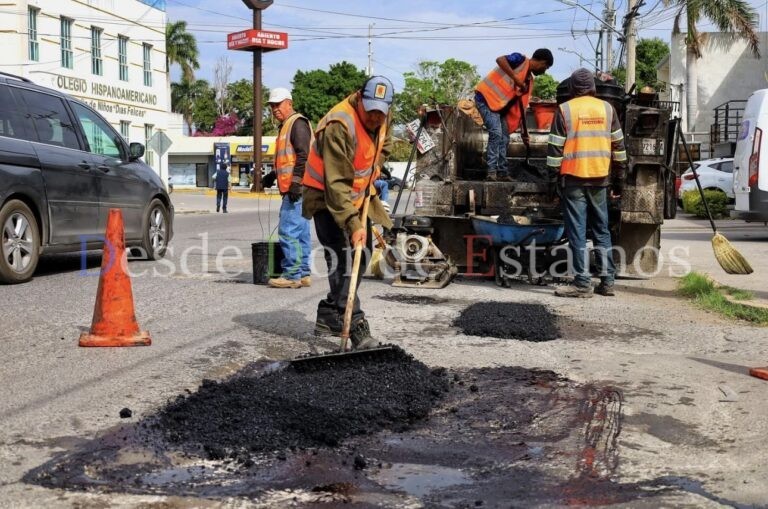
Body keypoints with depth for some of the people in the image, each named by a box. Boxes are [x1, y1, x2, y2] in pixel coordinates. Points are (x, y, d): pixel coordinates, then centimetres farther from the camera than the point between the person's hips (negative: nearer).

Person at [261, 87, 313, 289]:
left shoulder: (297, 123, -9)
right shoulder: (285, 126, 23)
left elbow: (304, 156, -19)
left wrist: (296, 182, -24)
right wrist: (273, 174, 21)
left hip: (297, 189, -11)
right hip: (292, 189, 11)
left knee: (288, 230, -12)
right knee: (300, 232, 11)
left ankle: (292, 275, -10)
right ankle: (303, 274, 16)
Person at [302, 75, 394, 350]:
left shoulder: (383, 119, -4)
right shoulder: (339, 127, -31)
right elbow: (337, 184, -34)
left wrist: (372, 173, 5)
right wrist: (352, 224, -39)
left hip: (357, 196, 9)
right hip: (328, 197, -9)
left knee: (362, 256, 12)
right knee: (342, 259, -17)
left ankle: (328, 317, 23)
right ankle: (356, 328, -17)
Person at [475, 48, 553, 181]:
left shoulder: (529, 80, 15)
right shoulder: (521, 60, -8)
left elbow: (521, 105, 16)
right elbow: (500, 60, -26)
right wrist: (516, 79, -26)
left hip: (500, 105, 10)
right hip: (486, 97, -10)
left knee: (504, 138, 9)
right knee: (496, 133, -18)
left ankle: (502, 173, 15)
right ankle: (491, 172, -17)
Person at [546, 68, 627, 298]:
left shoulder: (565, 109, -3)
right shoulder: (607, 108, 8)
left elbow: (555, 148, -5)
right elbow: (618, 146, 10)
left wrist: (554, 176, 2)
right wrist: (619, 179, 16)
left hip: (573, 177, -4)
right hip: (600, 177, 4)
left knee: (577, 232, -1)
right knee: (602, 230, 13)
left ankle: (582, 283, -2)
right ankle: (607, 281, 14)